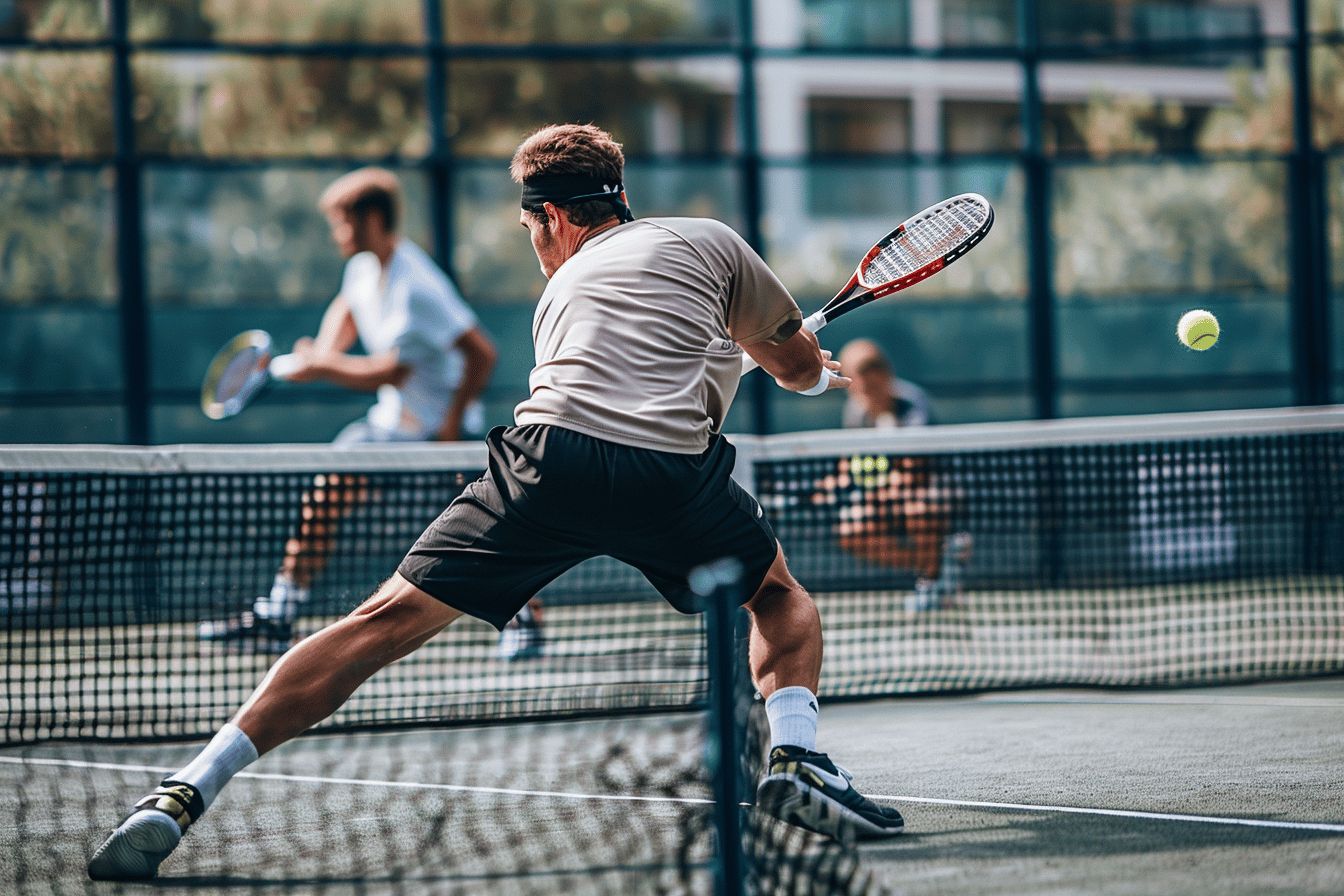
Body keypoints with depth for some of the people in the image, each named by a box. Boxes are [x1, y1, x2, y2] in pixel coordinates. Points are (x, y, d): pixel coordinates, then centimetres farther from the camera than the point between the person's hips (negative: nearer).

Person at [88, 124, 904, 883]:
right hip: (677, 471, -1)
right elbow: (801, 367, 33)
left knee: (387, 620, 4)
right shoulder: (708, 240, 25)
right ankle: (796, 759, 4)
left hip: (553, 450, 1)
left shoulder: (562, 289, 32)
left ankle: (185, 794, -5)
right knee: (782, 597, 29)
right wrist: (805, 368, 58)